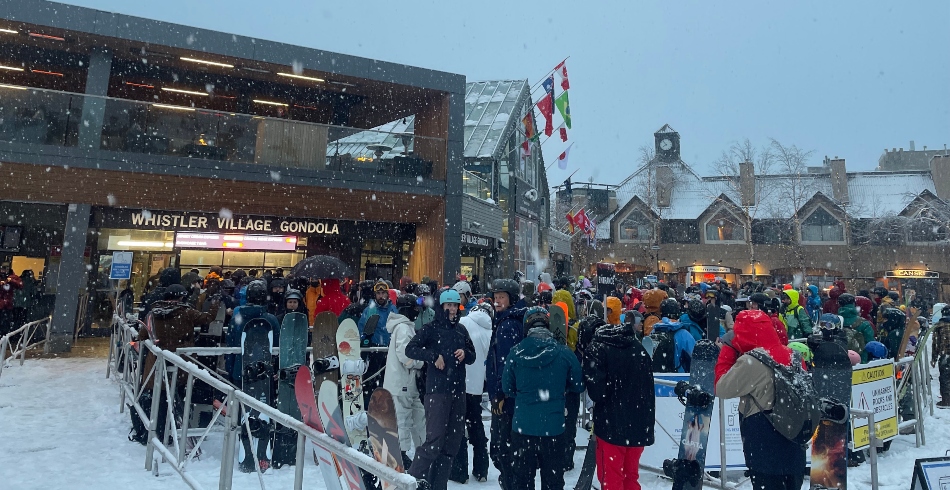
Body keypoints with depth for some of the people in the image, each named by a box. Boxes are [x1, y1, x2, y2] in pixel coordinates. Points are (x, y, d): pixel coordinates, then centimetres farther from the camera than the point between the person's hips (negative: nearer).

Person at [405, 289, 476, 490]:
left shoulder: (461, 330, 14)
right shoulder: (431, 329, -2)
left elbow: (472, 357, 21)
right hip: (437, 390, -6)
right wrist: (434, 356, -19)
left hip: (458, 391, 6)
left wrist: (465, 353, 0)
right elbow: (410, 349, -10)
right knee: (434, 440, -10)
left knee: (452, 443, 10)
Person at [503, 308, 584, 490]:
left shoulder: (516, 352, -9)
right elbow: (578, 386, 1)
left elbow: (507, 388, 0)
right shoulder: (564, 352, -10)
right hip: (554, 427, -1)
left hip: (522, 426, 1)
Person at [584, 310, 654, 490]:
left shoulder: (596, 350, -9)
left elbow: (596, 392, -18)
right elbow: (650, 389, 11)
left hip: (611, 425, -6)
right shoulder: (638, 348, 9)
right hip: (639, 425, 6)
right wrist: (648, 421, 17)